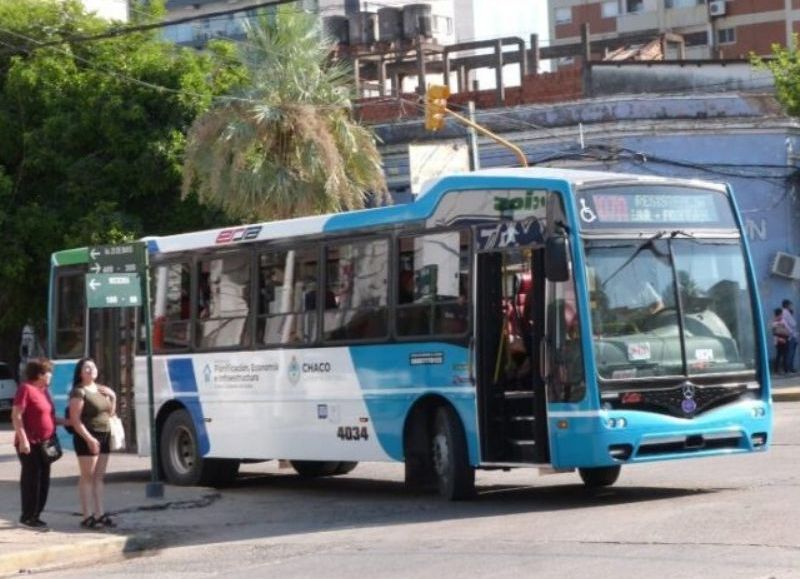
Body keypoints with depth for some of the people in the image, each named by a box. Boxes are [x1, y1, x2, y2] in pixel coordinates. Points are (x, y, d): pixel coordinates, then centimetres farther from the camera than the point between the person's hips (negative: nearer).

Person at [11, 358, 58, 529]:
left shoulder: (44, 391, 15)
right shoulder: (26, 389, -11)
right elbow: (16, 416, -16)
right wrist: (23, 439, -23)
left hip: (44, 443, 9)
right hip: (30, 444, -9)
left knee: (43, 480, 10)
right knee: (31, 479, -5)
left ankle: (35, 515, 17)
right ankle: (28, 516, 2)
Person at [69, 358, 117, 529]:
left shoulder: (101, 390, 14)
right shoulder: (79, 392, -10)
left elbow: (110, 413, 22)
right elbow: (75, 420, -16)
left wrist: (113, 397, 5)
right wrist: (89, 438, -22)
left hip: (104, 436, 8)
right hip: (87, 438, -8)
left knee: (99, 477, 10)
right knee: (87, 477, -6)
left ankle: (100, 514, 13)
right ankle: (87, 516, -6)